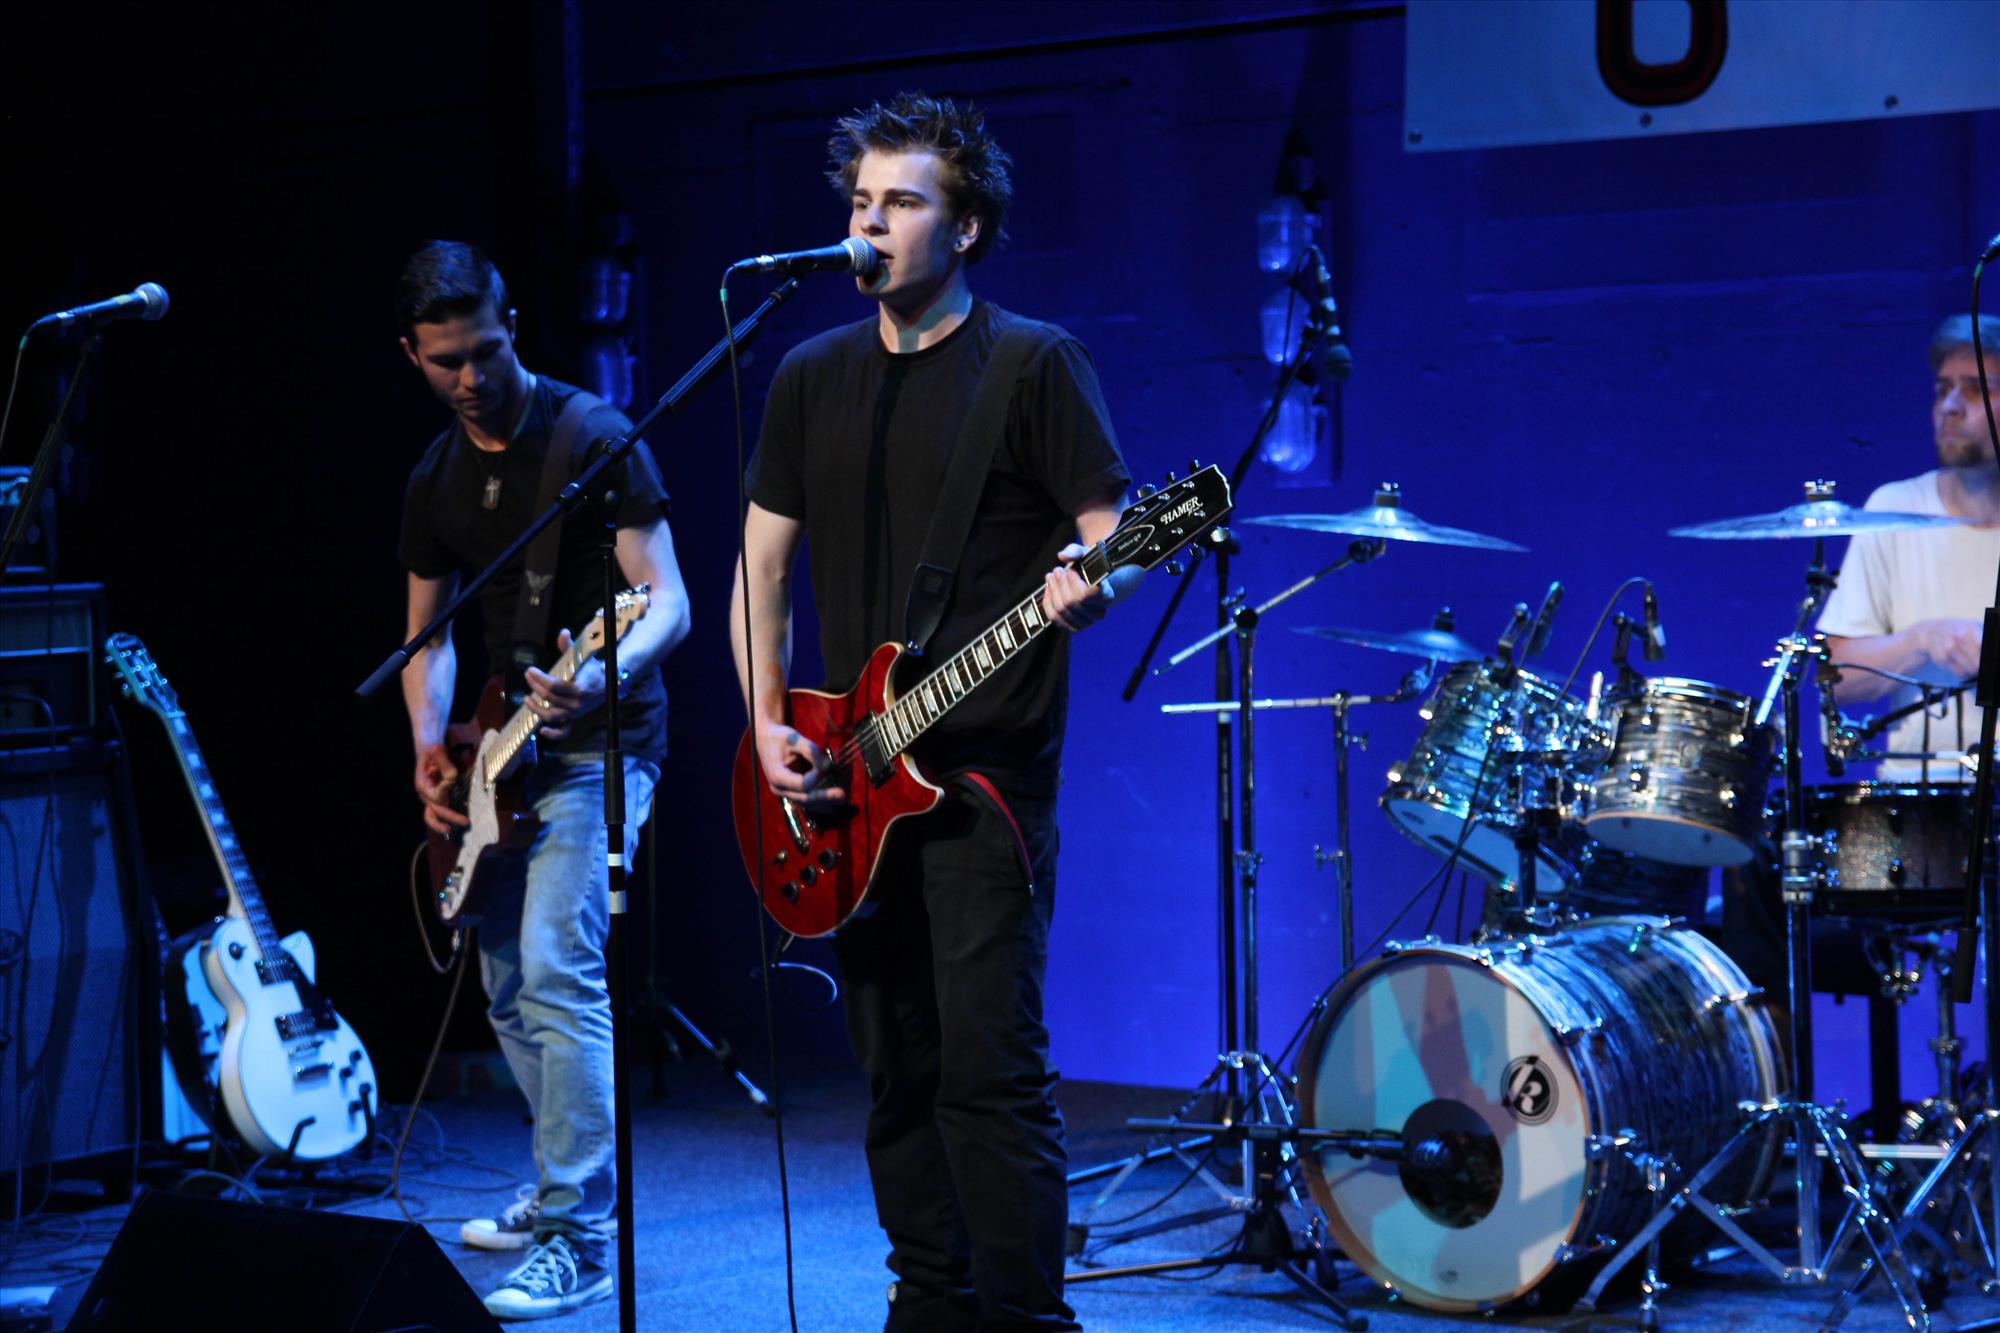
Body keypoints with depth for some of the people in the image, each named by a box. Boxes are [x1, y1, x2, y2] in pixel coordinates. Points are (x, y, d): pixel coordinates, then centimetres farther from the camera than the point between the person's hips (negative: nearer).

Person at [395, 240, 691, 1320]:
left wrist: (603, 673, -34)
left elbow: (668, 603, -15)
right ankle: (562, 1186, 31)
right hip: (501, 755, 8)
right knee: (508, 989, 14)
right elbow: (428, 634, 17)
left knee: (557, 970, -19)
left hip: (596, 746, -8)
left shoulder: (594, 440, -11)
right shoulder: (434, 481, 10)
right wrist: (429, 751, 1)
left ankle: (581, 1239, -18)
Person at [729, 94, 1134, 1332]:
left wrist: (1089, 586, -29)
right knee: (898, 1070, 10)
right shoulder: (813, 377, 13)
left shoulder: (1035, 364, -3)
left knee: (990, 1062, -11)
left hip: (986, 769, -5)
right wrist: (768, 721, 3)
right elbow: (762, 565, 15)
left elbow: (1120, 536, -6)